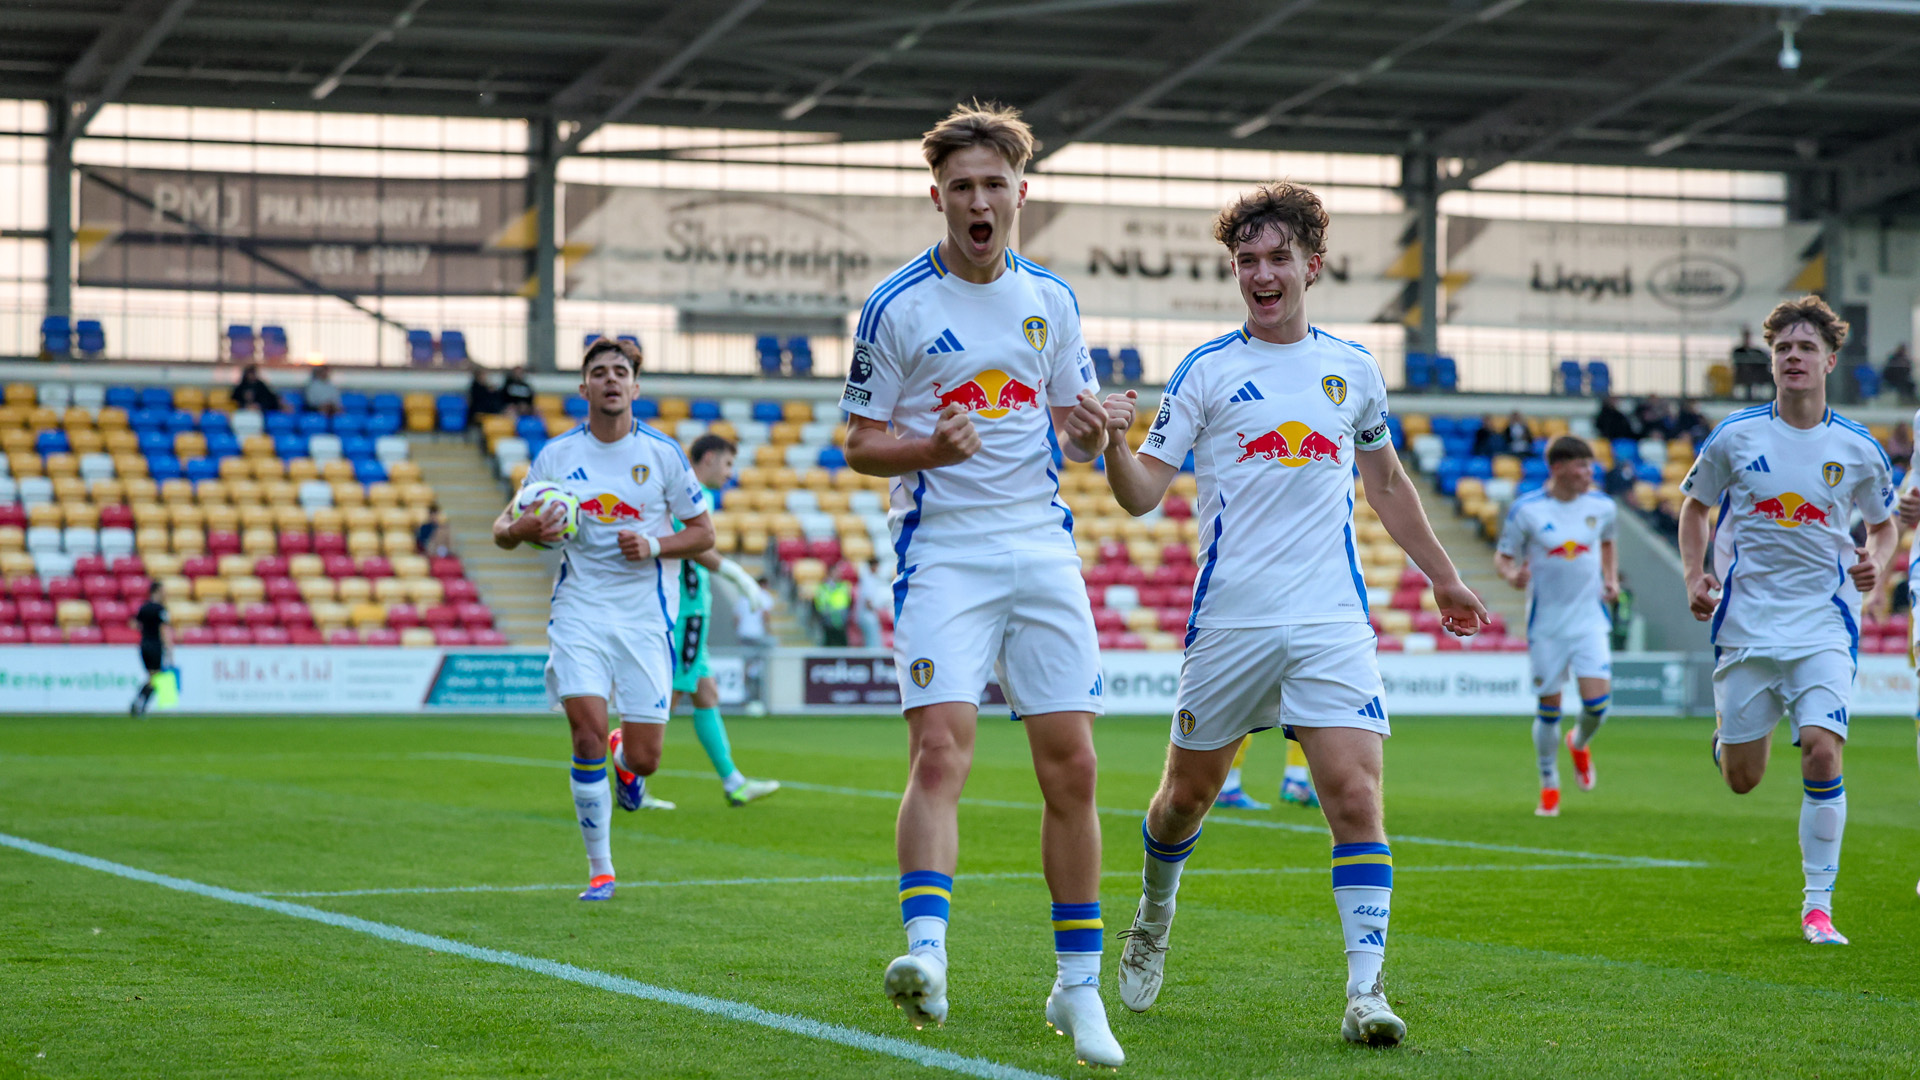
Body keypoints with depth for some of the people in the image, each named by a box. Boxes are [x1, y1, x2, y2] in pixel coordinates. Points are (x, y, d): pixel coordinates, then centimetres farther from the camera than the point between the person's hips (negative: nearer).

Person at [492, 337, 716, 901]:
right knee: (588, 732, -16)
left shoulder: (663, 453, 0)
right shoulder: (556, 455, 2)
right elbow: (503, 529, 8)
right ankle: (600, 870, -1)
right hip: (579, 613, 0)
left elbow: (703, 532, 6)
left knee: (643, 759, -3)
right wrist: (520, 528, -16)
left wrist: (654, 546, -13)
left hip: (645, 616, 0)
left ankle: (625, 758, 38)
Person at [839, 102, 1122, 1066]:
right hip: (941, 552, -4)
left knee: (1069, 765, 1)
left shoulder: (1051, 300, 10)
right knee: (940, 745, -21)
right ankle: (925, 952, -31)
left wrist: (1090, 431, -7)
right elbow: (858, 445, 0)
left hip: (1042, 551, 4)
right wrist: (931, 448, -20)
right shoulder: (897, 306, -2)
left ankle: (1078, 986, 11)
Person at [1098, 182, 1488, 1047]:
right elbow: (1144, 494, -5)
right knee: (1188, 791, 11)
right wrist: (1116, 445, -25)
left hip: (1331, 620, 1)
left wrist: (1443, 579, 28)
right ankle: (1154, 916, 41)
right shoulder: (1206, 371, 1)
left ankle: (1365, 991, -13)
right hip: (1229, 620, -1)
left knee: (1355, 792, -14)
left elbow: (1386, 482, 25)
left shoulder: (1354, 369, 10)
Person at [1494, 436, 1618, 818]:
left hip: (1590, 618, 2)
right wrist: (1512, 576, -23)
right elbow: (1502, 557, -1)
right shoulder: (1526, 510, -9)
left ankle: (1579, 744, 25)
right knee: (1548, 708, 3)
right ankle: (1549, 788, 21)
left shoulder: (1601, 506, 0)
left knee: (1598, 702, -11)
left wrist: (1611, 579, 4)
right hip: (1546, 624, -2)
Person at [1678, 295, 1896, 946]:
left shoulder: (1857, 448, 0)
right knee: (1741, 780, 5)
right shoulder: (1735, 436, -2)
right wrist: (1695, 577, -2)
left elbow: (1885, 523, 15)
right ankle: (1727, 732, 45)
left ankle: (1818, 905, -6)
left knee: (1822, 754, -18)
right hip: (1746, 618, 1)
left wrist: (1876, 561, -7)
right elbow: (1696, 506, 13)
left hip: (1824, 621, -1)